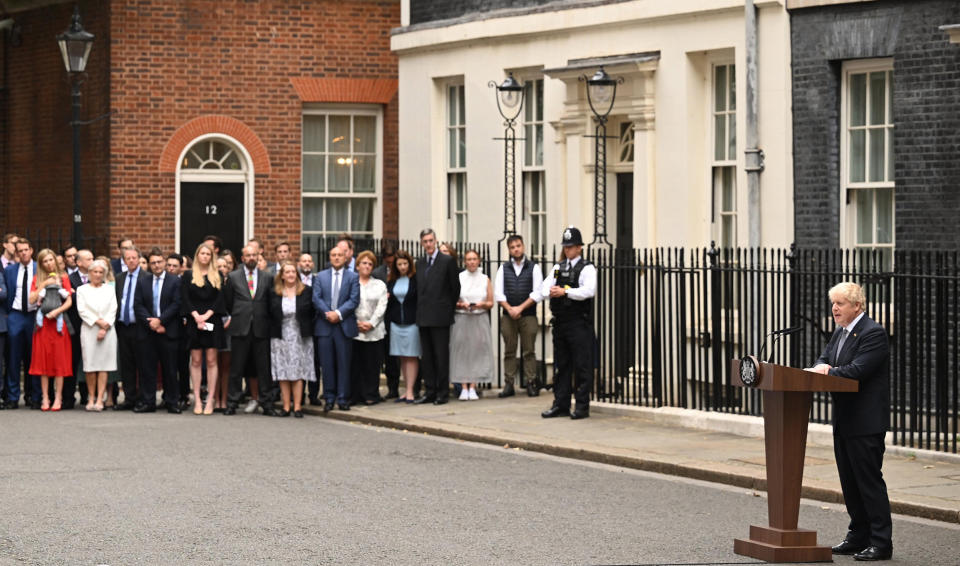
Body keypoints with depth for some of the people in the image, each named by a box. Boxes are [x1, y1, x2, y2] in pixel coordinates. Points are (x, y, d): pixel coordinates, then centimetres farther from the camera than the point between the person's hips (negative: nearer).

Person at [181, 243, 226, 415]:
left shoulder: (217, 277, 10)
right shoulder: (188, 276, 9)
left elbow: (220, 298, 2)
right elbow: (185, 298, 1)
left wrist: (206, 315, -10)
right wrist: (196, 316, -12)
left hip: (212, 321, 0)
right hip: (194, 322, 0)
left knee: (211, 361, -3)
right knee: (196, 361, 0)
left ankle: (210, 401, -3)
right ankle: (197, 400, 0)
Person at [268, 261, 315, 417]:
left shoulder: (306, 291, 3)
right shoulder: (274, 293, 5)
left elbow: (311, 312, 6)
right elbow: (271, 315, 7)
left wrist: (307, 330, -1)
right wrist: (274, 332, 0)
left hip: (300, 338, -1)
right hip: (281, 338, 1)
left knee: (298, 372, -2)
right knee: (283, 374, 1)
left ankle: (297, 407, 0)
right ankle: (286, 406, 5)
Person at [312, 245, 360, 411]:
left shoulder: (353, 277, 7)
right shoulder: (320, 276, 12)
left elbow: (354, 299, -3)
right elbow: (316, 298, 2)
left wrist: (338, 313, -14)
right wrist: (327, 314, -12)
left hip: (344, 325, -1)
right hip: (324, 325, 1)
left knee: (344, 364, 0)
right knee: (327, 364, 2)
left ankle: (343, 398, 5)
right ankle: (329, 398, 8)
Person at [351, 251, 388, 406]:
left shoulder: (379, 285, 13)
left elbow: (381, 307, 4)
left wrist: (371, 323, -8)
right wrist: (357, 323, -9)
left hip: (374, 331, 1)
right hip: (354, 331, -1)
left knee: (372, 363, -1)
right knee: (355, 363, -3)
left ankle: (371, 395, 5)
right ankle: (356, 395, 3)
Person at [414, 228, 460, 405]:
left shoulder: (448, 261, -4)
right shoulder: (419, 263, 13)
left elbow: (455, 288, 0)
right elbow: (419, 289, 16)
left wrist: (449, 309, 4)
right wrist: (420, 312, 10)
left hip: (440, 317, -6)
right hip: (423, 316, 6)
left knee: (441, 356, -3)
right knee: (427, 356, 8)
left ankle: (443, 393, 1)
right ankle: (430, 392, 13)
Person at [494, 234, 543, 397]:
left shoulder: (533, 268, 4)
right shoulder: (503, 268, 10)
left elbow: (538, 293, -3)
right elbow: (498, 293, 5)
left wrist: (520, 308, -11)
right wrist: (509, 309, -10)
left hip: (528, 315, -2)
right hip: (508, 315, 2)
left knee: (529, 351, -1)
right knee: (509, 351, 2)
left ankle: (531, 384, 2)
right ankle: (509, 385, 3)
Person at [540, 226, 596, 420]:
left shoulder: (587, 268, -3)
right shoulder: (558, 268, 16)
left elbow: (588, 291, -19)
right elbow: (544, 289, 8)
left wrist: (565, 292, -24)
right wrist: (551, 292, -15)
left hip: (579, 322, -6)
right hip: (560, 322, 6)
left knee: (582, 366, -4)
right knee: (560, 365, 10)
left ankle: (582, 406, 0)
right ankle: (560, 405, 17)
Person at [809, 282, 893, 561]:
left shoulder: (873, 333, -15)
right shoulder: (840, 333, 15)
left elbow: (857, 370, -23)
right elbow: (824, 359, 18)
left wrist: (826, 372, -11)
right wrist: (822, 366, -5)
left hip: (866, 423, -9)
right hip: (844, 422, 9)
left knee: (869, 480, -7)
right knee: (849, 483, 14)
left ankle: (881, 543, -3)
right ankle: (858, 536, 22)